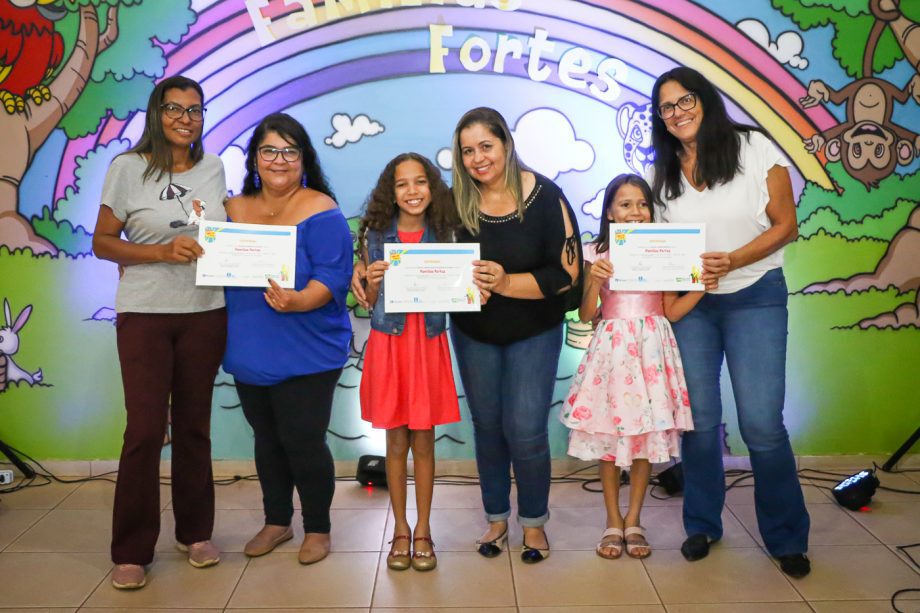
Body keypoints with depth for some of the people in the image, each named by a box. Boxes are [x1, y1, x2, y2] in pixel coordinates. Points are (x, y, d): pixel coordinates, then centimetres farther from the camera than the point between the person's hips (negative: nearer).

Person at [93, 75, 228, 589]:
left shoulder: (213, 168, 8)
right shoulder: (129, 168, -2)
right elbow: (102, 242, -3)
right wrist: (162, 251, -17)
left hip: (205, 314, 3)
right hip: (145, 315, -3)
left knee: (194, 425, 10)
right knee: (145, 430, -4)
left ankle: (196, 532, 24)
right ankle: (132, 552, 10)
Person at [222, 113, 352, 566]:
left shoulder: (320, 210, -9)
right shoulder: (234, 209, 9)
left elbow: (332, 276, -17)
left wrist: (297, 301, -34)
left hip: (306, 353, -5)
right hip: (249, 351, 6)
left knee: (303, 441, -1)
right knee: (267, 438, 16)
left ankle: (317, 528, 21)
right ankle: (276, 521, 34)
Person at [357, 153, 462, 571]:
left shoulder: (442, 235, 2)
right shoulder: (377, 236, 0)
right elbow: (369, 303, 4)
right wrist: (372, 281, -16)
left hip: (428, 344, 0)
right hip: (389, 344, 0)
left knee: (423, 441, 7)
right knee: (396, 442, 8)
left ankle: (422, 531, 20)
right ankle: (400, 530, 22)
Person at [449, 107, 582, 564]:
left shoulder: (544, 197, -15)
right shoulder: (456, 202, -9)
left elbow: (566, 272, -18)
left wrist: (505, 283, -28)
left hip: (534, 333, -3)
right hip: (473, 333, 3)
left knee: (525, 431, -4)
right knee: (487, 427, 13)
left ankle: (534, 522, 19)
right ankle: (496, 517, 31)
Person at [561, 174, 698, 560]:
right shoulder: (598, 254, 2)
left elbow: (672, 311, 6)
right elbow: (585, 315, 0)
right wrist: (595, 280, -16)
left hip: (652, 347, 1)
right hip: (612, 347, -1)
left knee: (648, 434, 5)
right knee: (607, 434, 3)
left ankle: (634, 520, 20)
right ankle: (613, 522, 18)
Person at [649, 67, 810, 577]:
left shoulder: (753, 148, -6)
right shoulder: (664, 171, 6)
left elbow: (785, 225, -6)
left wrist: (731, 260, -19)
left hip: (755, 296, -3)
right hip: (690, 302, 4)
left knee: (761, 424, -6)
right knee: (699, 419, 6)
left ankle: (787, 538, 13)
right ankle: (702, 525, 24)